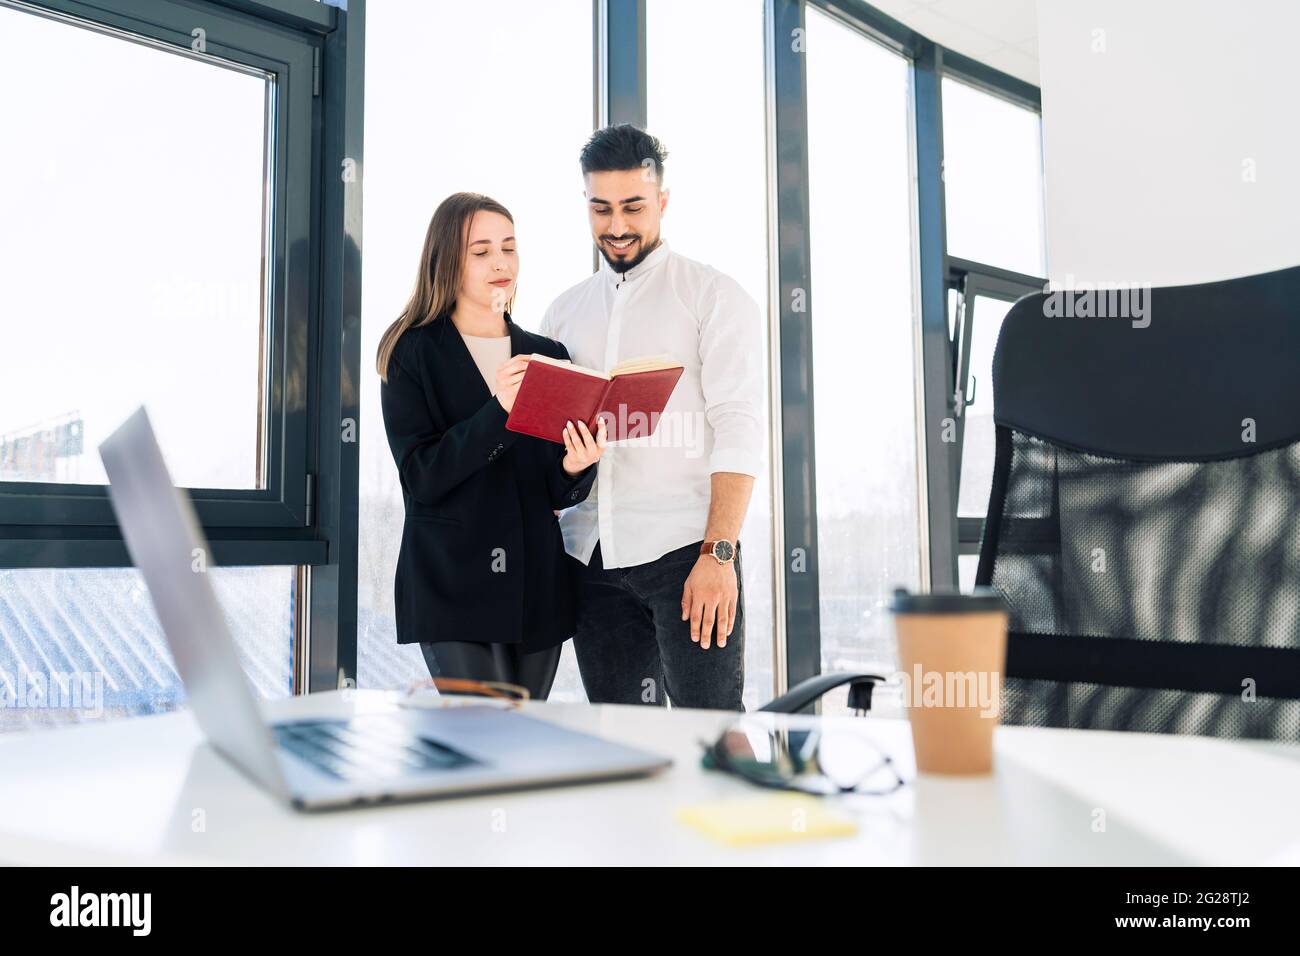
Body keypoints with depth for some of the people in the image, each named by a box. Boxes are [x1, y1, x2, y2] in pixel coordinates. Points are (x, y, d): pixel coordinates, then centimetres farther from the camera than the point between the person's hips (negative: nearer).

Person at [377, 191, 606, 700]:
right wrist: (498, 410, -23)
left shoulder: (547, 355, 10)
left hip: (540, 586, 4)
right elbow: (421, 476, -11)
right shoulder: (412, 354, -1)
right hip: (453, 586, -4)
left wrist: (575, 469, -16)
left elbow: (561, 493, 8)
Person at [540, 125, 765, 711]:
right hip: (590, 554, 5)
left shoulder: (714, 296, 3)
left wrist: (718, 553, -16)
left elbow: (738, 430, -7)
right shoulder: (565, 311, 17)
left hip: (684, 549, -4)